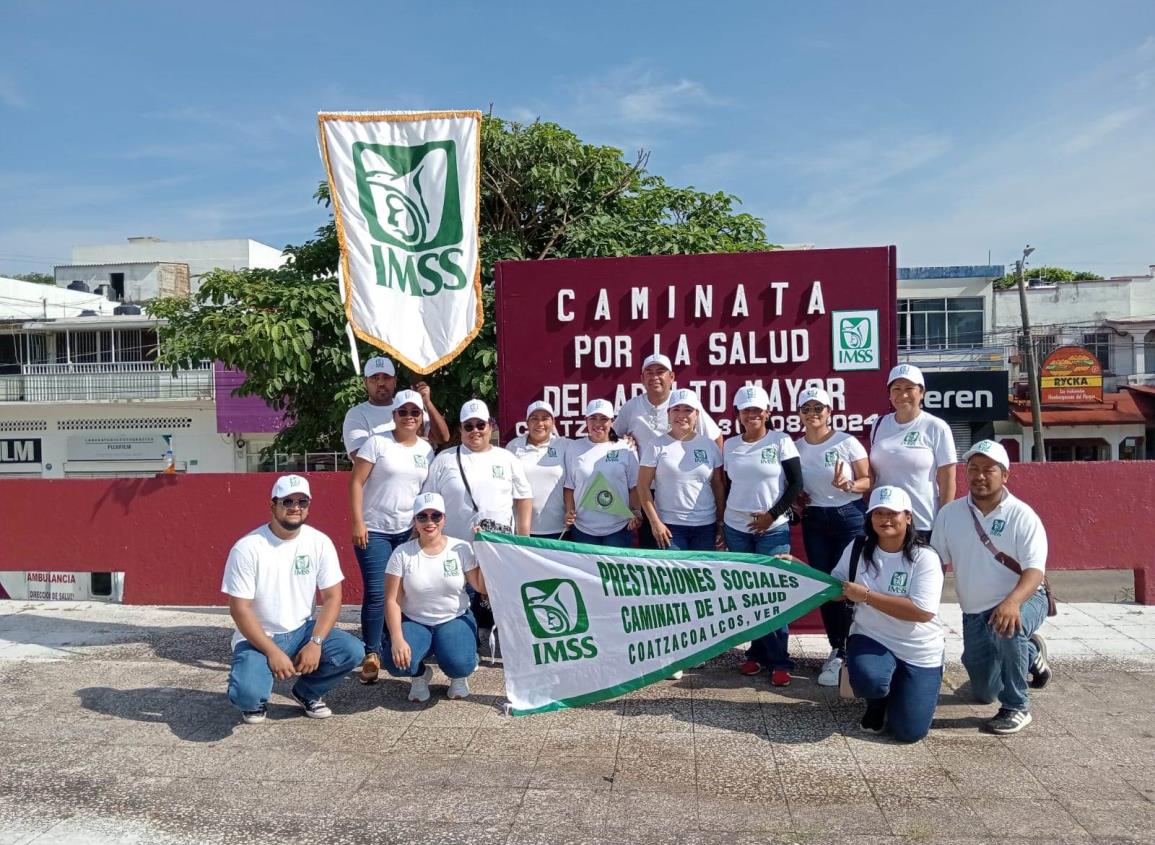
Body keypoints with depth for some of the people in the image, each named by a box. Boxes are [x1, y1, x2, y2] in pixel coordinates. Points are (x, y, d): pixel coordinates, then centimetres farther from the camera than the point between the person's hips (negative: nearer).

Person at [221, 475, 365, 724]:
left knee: (352, 651, -21)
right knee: (246, 694, -29)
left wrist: (315, 643, -18)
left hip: (302, 630, 3)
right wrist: (272, 652, -21)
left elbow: (332, 597, -4)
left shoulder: (320, 542, -6)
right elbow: (239, 609, -15)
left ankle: (307, 691, 10)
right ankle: (256, 699, 12)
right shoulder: (247, 548, -16)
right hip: (258, 638, -3)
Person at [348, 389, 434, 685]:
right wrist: (358, 523, -13)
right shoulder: (377, 443, -5)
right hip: (374, 530, -4)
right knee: (376, 593, -4)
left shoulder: (427, 449, 8)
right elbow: (356, 482, -7)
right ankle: (371, 654, 7)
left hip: (410, 531, 4)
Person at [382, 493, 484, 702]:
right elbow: (392, 601, -7)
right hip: (414, 622, 0)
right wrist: (397, 639, -21)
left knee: (459, 665, -30)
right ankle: (420, 674, 10)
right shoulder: (402, 553, -6)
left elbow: (482, 587, -7)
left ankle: (459, 676, 12)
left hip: (455, 620, 0)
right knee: (398, 663, -29)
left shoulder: (461, 549, -4)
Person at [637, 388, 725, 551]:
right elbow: (643, 486, -3)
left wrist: (722, 524, 6)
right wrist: (655, 522, -9)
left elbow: (719, 487, 9)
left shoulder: (709, 445, 6)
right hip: (669, 526, -2)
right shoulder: (657, 446, -2)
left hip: (706, 526, 3)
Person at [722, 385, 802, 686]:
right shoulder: (730, 445, 6)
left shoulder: (781, 441, -3)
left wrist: (772, 515, -11)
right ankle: (758, 652, 17)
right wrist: (722, 523, 8)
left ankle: (780, 661, 6)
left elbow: (796, 483, -5)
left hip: (773, 530, -3)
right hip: (735, 529, 3)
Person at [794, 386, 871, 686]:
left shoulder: (847, 442, -7)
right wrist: (795, 498, -4)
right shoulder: (795, 447, 4)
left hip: (850, 517, -4)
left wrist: (846, 485, -25)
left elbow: (868, 481, -6)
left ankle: (848, 652, 7)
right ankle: (837, 650, 19)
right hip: (814, 521, 4)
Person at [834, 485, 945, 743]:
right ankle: (877, 705, 8)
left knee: (909, 732, -5)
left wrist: (867, 596, -25)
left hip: (919, 651, -1)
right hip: (871, 639, 2)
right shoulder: (857, 549, -4)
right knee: (869, 680, -33)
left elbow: (923, 611, -25)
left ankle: (898, 688, 30)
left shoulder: (925, 557, -16)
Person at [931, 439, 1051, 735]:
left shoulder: (1022, 516, -16)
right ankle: (1030, 653, 44)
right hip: (974, 612, 5)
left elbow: (1034, 571, -24)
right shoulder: (949, 513, -4)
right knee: (984, 693, 14)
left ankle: (1017, 707, -18)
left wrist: (1012, 602, -44)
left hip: (1022, 600, -5)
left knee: (1006, 629, -40)